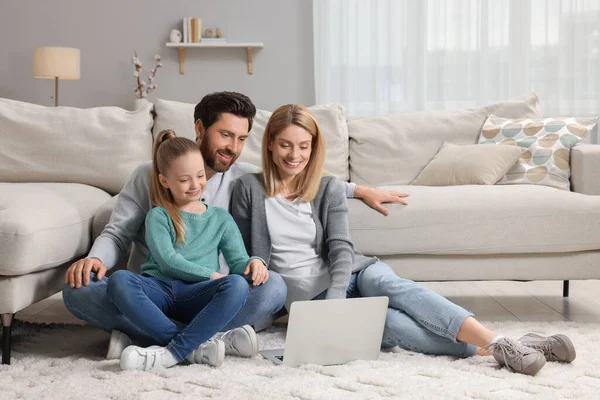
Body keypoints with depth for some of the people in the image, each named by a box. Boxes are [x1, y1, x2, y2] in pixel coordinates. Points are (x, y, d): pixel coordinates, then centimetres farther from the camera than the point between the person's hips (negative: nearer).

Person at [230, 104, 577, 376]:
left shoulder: (328, 189, 8)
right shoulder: (249, 189, 3)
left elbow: (340, 248, -2)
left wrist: (335, 298, -21)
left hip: (348, 275, 2)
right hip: (306, 295, -2)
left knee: (390, 283, -33)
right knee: (388, 322, -30)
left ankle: (500, 343, -42)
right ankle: (494, 350, -40)